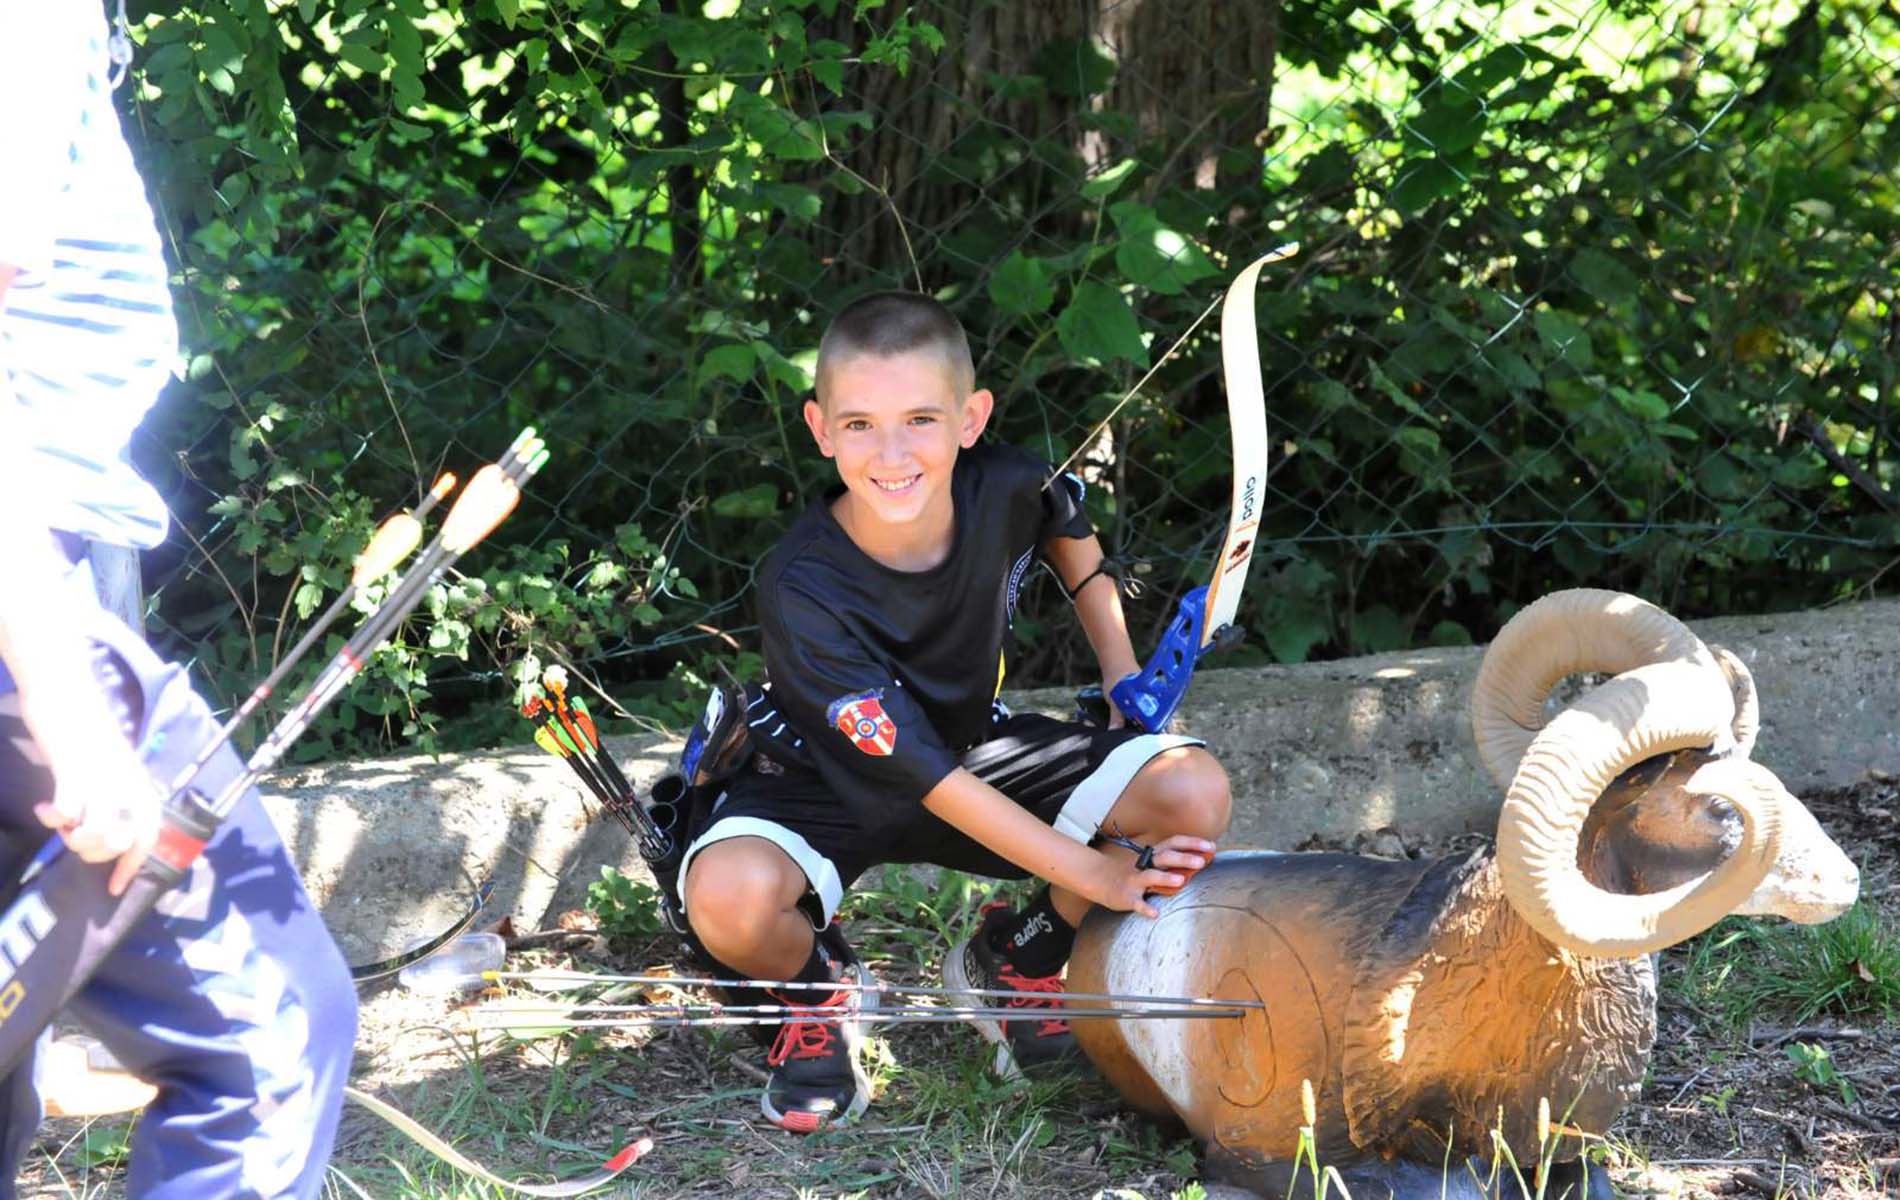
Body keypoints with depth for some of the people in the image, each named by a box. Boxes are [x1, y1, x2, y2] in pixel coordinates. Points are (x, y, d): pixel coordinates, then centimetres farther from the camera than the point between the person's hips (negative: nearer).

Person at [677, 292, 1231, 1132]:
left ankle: (1017, 957, 8)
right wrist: (1095, 874, -30)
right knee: (732, 900, -38)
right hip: (828, 781, -4)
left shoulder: (1005, 488, -20)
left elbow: (1069, 527, 10)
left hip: (982, 746, 4)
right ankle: (815, 986, 2)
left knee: (1194, 794, -18)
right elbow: (928, 779, -30)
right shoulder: (802, 590, -33)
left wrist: (1123, 674, 5)